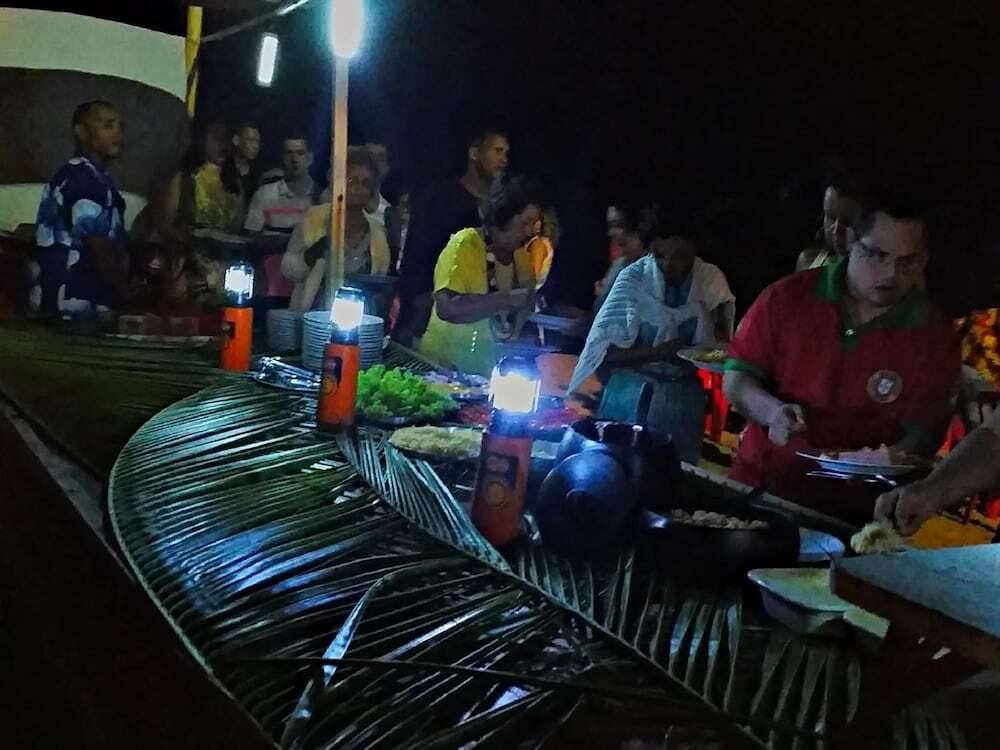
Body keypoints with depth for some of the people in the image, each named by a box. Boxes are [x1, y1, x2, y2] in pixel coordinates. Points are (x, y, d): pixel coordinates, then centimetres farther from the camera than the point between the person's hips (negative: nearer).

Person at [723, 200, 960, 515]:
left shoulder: (935, 335, -2)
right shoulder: (788, 297, -3)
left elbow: (920, 437, -1)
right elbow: (735, 379, 3)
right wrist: (772, 412, -18)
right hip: (758, 486, 1)